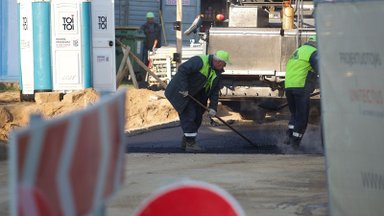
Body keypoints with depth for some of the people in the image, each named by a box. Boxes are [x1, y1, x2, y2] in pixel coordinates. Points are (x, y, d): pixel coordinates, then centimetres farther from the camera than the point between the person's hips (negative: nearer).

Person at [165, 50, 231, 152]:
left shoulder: (217, 73, 1)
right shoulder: (200, 61, -26)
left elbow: (215, 91, 5)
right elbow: (182, 70, -31)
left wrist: (213, 107, -6)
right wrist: (183, 89, -30)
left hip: (194, 94, 9)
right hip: (181, 92, -9)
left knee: (197, 117, 8)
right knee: (188, 116, -12)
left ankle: (185, 141, 20)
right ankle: (190, 144, -8)